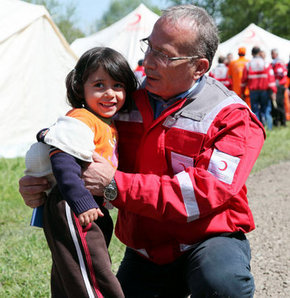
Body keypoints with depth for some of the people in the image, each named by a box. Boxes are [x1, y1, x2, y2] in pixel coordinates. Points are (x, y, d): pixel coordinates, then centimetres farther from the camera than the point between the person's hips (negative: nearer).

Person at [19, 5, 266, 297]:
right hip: (145, 253, 5)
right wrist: (39, 185, -12)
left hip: (208, 239, -5)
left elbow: (206, 191, -26)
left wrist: (115, 185, -29)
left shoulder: (231, 117, -13)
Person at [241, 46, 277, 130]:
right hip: (265, 91, 0)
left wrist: (242, 92, 15)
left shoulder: (248, 65, 2)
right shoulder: (266, 64, -1)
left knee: (255, 111, 5)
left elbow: (244, 80, 6)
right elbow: (271, 78, -6)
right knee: (266, 109, 7)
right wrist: (273, 92, -6)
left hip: (253, 91, 0)